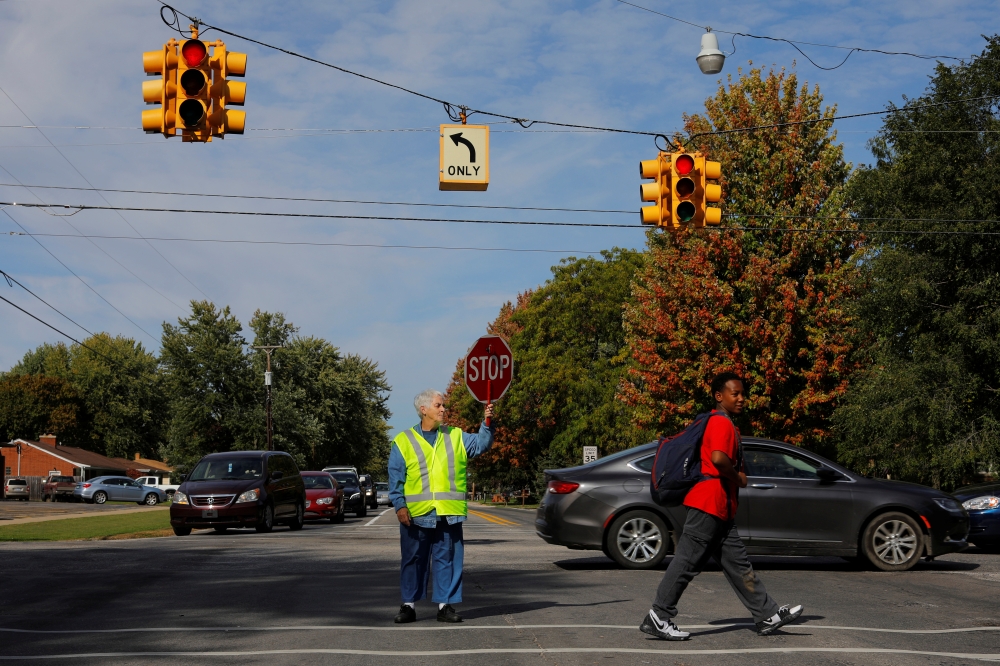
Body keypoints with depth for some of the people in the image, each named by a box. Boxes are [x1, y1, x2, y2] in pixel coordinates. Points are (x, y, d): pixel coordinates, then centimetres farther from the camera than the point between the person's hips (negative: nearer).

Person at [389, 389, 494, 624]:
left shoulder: (456, 437, 12)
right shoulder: (403, 442, 4)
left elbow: (481, 444, 3)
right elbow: (396, 479, 1)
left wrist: (487, 424, -13)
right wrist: (399, 505, -8)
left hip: (449, 514, 2)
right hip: (416, 514, -2)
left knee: (448, 560, 4)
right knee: (413, 560, 6)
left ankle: (445, 605, 12)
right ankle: (409, 605, 16)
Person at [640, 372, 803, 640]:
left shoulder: (726, 424, 20)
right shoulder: (721, 423, -13)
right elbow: (718, 458, -29)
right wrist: (738, 478, -14)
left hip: (722, 508, 11)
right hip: (709, 504, -11)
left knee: (737, 563, 11)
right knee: (687, 562, -7)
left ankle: (768, 616, 15)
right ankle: (658, 618, -3)